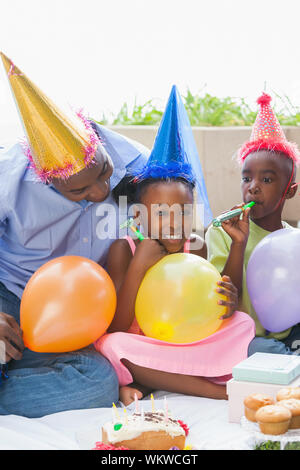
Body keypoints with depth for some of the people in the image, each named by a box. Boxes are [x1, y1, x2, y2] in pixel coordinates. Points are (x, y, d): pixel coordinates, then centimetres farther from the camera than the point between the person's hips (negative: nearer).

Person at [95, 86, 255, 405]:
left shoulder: (196, 248, -2)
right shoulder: (123, 250, -11)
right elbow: (116, 327, -16)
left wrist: (224, 306, -22)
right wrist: (139, 266, -25)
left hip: (186, 343, 4)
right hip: (140, 347, -3)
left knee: (242, 323, -14)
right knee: (111, 345, -34)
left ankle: (135, 383, -23)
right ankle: (219, 390, -28)